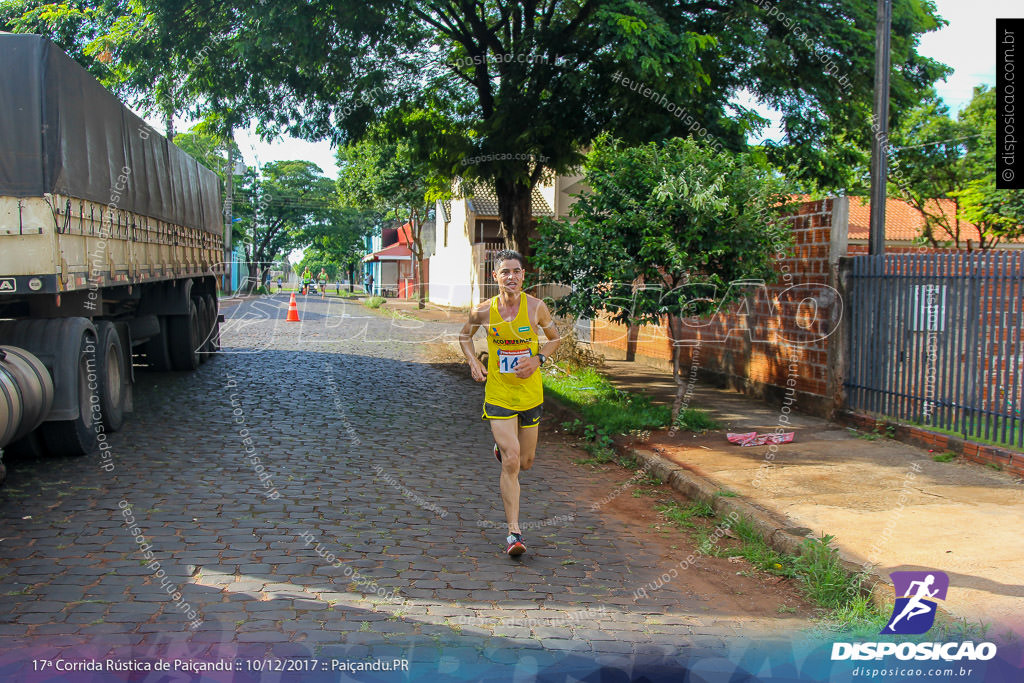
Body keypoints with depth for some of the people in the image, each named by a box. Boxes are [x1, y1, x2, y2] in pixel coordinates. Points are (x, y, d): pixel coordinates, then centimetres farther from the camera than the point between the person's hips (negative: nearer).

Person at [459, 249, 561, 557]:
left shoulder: (536, 307, -6)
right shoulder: (483, 311, -6)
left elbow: (555, 338, 9)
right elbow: (464, 336, 14)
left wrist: (538, 359, -9)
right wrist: (473, 362, -4)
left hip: (530, 394, 2)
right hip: (498, 394, -2)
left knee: (525, 462, 13)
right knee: (511, 462, -12)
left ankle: (502, 449, 51)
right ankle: (514, 532, -4)